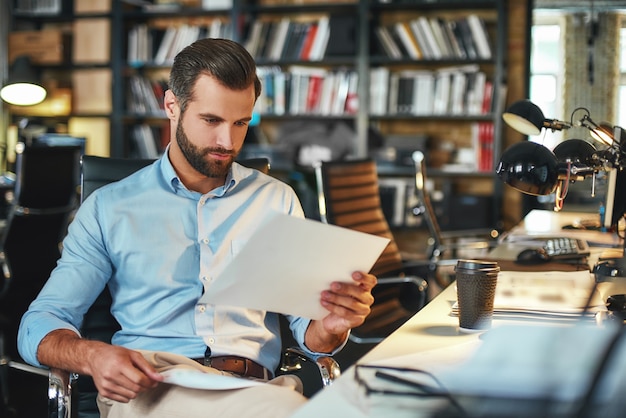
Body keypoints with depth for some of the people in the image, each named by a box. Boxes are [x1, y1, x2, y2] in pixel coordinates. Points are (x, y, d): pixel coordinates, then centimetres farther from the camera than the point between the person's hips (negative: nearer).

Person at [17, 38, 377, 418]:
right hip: (149, 386, -3)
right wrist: (92, 356, -16)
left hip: (255, 385, 4)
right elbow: (41, 323, 8)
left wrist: (332, 327, -12)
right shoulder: (110, 207, 13)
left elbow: (307, 327, 14)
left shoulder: (277, 200, 16)